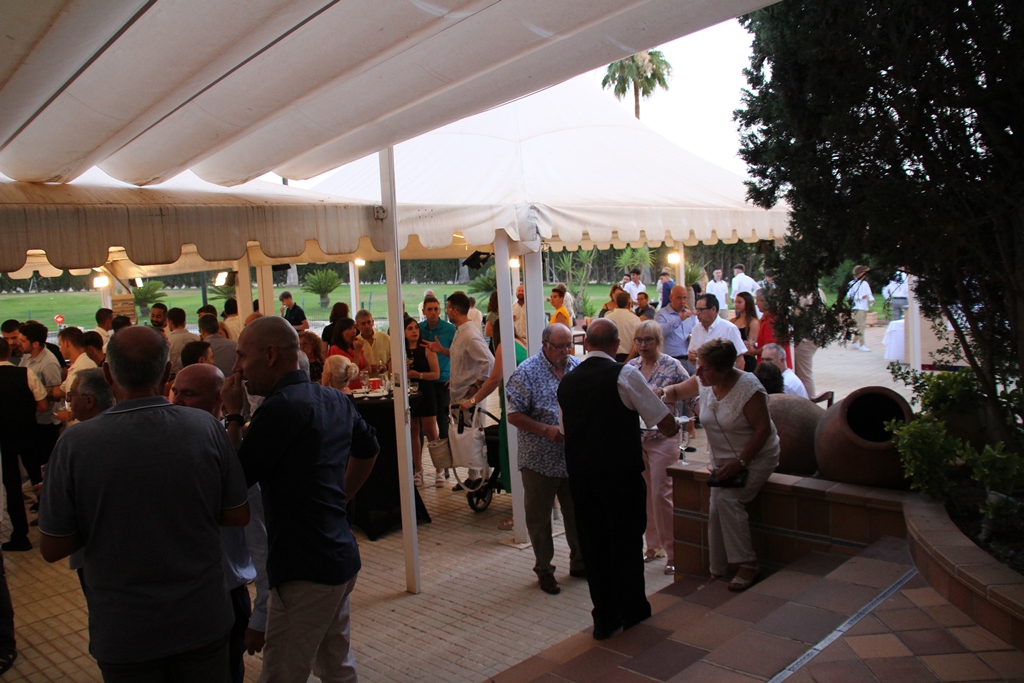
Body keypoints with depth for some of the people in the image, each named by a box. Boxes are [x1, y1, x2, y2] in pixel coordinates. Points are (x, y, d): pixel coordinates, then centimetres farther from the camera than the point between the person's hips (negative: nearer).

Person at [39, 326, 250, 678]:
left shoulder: (76, 442, -18)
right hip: (202, 621, 1)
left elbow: (52, 549, -8)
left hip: (123, 631, 0)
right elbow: (238, 515, -5)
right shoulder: (206, 428, -15)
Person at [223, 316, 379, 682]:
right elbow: (368, 448, 23)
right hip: (341, 556, 9)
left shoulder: (280, 408, -19)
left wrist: (233, 415, -4)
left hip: (305, 569, -9)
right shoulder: (335, 400, 8)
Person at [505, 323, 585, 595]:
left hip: (575, 457, 4)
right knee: (539, 517, 10)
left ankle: (579, 562, 35)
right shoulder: (527, 372, -11)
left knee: (578, 513, 16)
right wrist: (547, 430, -21)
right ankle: (544, 570, 27)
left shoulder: (579, 368, 2)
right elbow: (514, 415, -13)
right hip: (540, 460, -4)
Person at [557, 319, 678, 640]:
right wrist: (672, 429, 14)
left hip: (579, 474, 4)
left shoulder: (566, 382, 7)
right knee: (627, 541, 12)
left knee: (592, 544, 13)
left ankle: (604, 617, 22)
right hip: (621, 472, -4)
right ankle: (632, 610, 27)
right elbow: (667, 425, -8)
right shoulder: (624, 374, -9)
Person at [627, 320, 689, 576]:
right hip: (635, 438, 5)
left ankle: (673, 552, 7)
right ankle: (653, 545, 27)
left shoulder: (672, 366, -7)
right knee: (644, 495, 13)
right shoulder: (630, 367, 6)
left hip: (663, 439, -5)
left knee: (662, 495, -5)